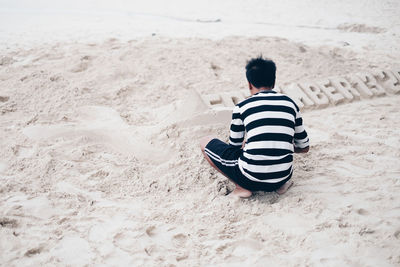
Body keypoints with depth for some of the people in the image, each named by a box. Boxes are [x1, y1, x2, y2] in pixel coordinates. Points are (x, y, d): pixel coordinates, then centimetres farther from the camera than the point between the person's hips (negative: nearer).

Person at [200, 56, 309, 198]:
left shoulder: (241, 107, 0)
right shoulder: (290, 104, 9)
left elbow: (234, 147, 13)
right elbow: (304, 147, 17)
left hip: (251, 178, -4)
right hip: (283, 177, 5)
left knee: (205, 142, 15)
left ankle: (243, 187, 1)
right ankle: (279, 184, 11)